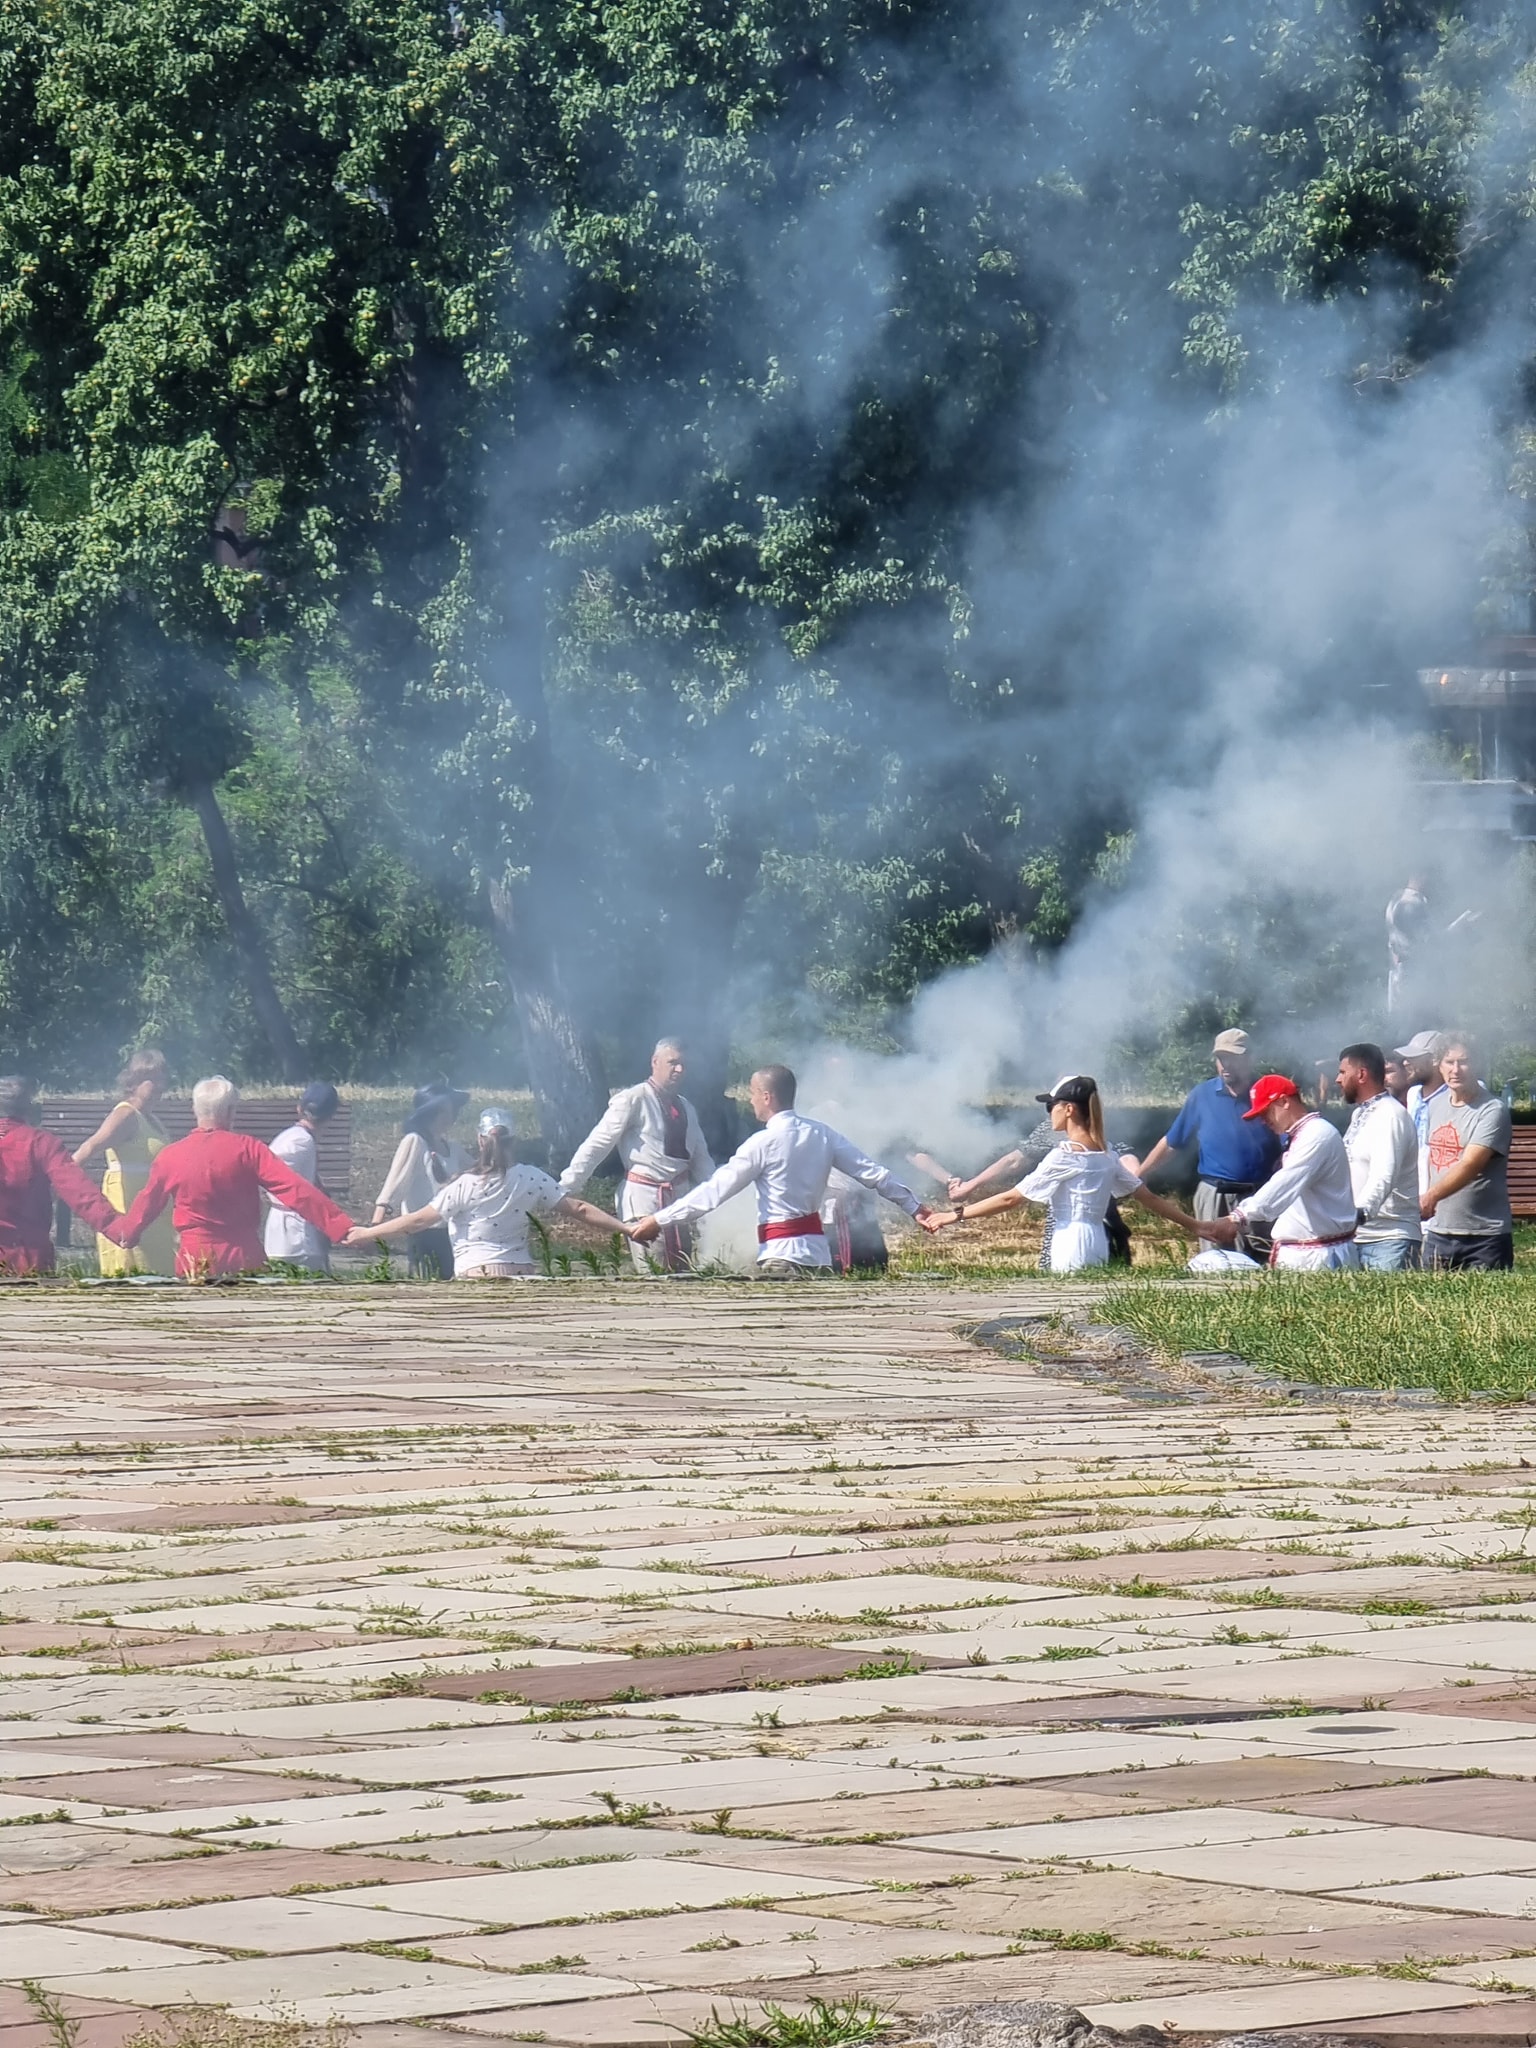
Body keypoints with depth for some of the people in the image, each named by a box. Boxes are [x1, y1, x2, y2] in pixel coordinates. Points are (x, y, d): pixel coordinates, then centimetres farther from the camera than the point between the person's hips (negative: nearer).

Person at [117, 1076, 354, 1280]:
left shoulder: (170, 1156, -1)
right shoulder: (247, 1149, -8)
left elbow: (147, 1205, 15)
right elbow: (294, 1191, -15)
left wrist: (125, 1233, 36)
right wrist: (342, 1227, -16)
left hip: (195, 1261, 1)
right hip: (244, 1259, -1)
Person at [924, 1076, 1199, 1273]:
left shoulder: (1063, 1157, -9)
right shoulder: (1106, 1156, 12)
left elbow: (1011, 1198, -9)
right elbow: (1148, 1197, 16)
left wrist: (956, 1215, -4)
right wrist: (1193, 1225, 26)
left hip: (1070, 1255, -8)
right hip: (1098, 1250, 8)